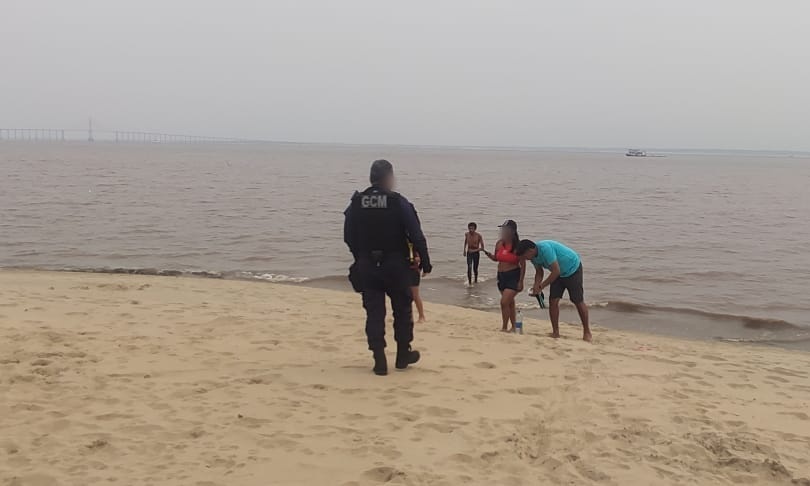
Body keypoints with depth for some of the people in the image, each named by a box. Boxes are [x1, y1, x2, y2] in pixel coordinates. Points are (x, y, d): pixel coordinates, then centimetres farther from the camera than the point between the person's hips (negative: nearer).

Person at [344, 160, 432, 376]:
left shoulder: (356, 203, -1)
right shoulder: (399, 203, -10)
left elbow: (348, 237, 6)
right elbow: (416, 236, -11)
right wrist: (425, 262, -1)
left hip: (367, 267, 2)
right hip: (395, 267, -2)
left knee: (374, 313, 7)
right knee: (402, 310, 15)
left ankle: (379, 361, 4)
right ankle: (403, 355, 25)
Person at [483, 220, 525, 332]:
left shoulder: (518, 245, -14)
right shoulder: (499, 243, 3)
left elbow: (523, 264, -11)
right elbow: (496, 258, 17)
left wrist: (521, 281, -13)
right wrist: (488, 254, -5)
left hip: (513, 276, -6)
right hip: (501, 275, 7)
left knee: (504, 302, -13)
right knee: (510, 302, 16)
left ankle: (504, 328, 0)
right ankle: (513, 327, 27)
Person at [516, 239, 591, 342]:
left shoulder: (545, 248, -34)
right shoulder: (534, 256, -7)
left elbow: (556, 271, -33)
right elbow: (539, 272, 6)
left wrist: (541, 286, -27)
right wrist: (535, 286, -12)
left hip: (573, 269, -8)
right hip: (558, 274, 8)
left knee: (578, 301, -3)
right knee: (553, 301, -2)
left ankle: (587, 332, 9)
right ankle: (555, 332, 5)